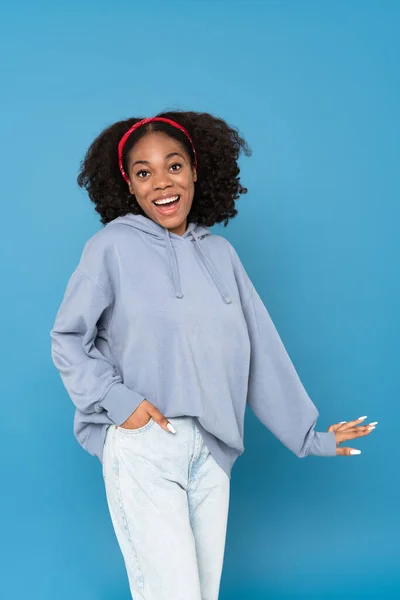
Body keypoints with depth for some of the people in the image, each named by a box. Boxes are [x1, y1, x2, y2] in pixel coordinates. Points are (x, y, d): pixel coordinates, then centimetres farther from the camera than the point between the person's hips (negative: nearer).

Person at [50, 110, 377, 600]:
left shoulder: (220, 252, 10)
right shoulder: (113, 247, -3)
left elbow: (261, 348, 11)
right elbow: (67, 338, 0)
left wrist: (309, 436, 12)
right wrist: (116, 399, -14)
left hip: (211, 450, 5)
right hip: (142, 447, -4)